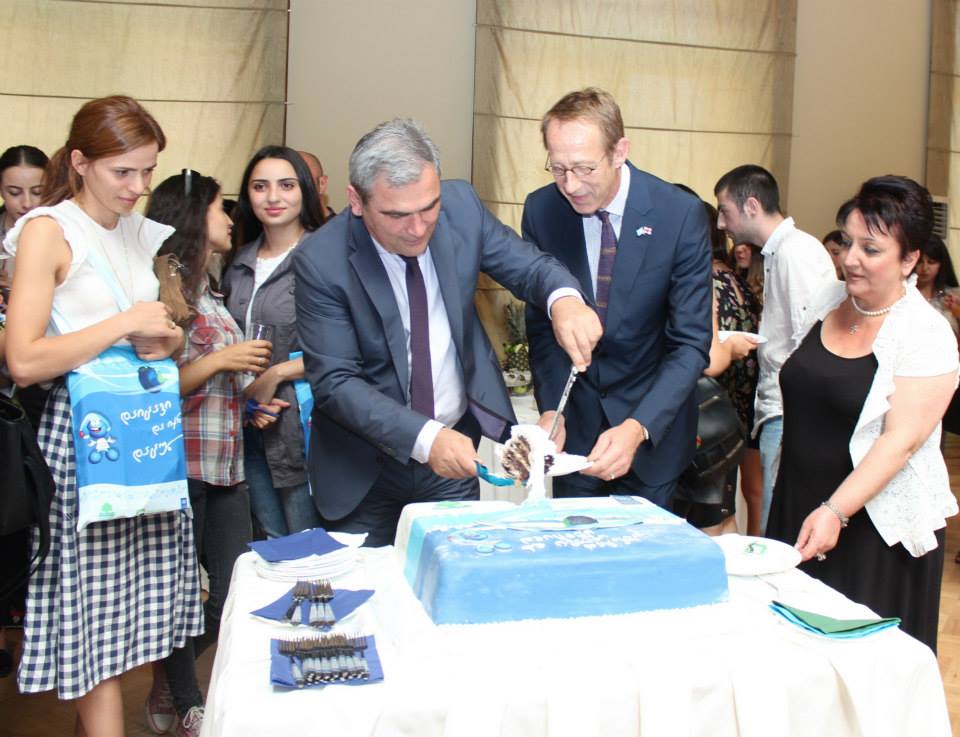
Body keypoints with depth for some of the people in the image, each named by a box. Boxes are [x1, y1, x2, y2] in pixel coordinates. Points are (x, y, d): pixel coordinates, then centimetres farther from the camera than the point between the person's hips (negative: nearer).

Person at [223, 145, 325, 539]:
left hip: (302, 423, -6)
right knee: (272, 547, 17)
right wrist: (248, 400, -1)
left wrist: (276, 374, -15)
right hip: (252, 427, 6)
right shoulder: (239, 265, 10)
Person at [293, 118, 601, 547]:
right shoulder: (321, 262, -20)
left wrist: (564, 299, -26)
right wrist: (423, 438, -32)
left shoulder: (461, 206, -10)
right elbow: (334, 382, -20)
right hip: (364, 468, -2)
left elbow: (528, 267, -2)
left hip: (454, 448, 3)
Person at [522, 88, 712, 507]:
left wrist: (638, 428, -30)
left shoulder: (681, 214, -17)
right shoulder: (540, 210, -9)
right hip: (575, 422, 2)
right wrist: (550, 411, -13)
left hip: (654, 424, -2)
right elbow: (540, 324, 0)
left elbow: (691, 345, -17)